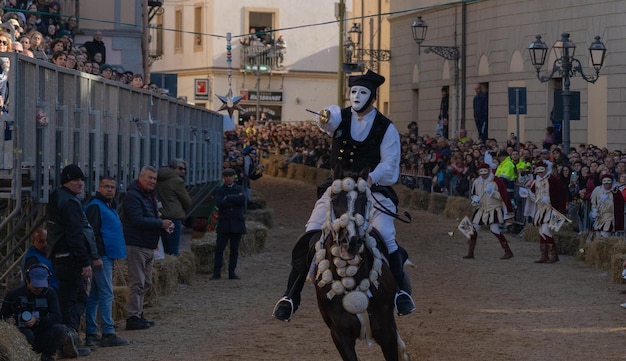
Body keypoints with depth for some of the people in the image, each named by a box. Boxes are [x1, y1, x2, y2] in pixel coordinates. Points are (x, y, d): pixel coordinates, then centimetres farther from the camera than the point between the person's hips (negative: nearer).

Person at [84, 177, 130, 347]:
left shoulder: (109, 206, 20)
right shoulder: (95, 206, -11)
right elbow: (91, 232, -18)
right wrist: (96, 257, -22)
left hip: (107, 256, 10)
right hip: (101, 256, -10)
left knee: (95, 295, 10)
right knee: (106, 295, -10)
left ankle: (91, 334, 13)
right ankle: (108, 334, -10)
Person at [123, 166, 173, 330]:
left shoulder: (150, 195, 19)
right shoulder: (133, 196, -13)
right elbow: (137, 220, -23)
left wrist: (164, 224, 6)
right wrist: (160, 224, -21)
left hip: (148, 246, 10)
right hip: (136, 245, -10)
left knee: (145, 283, 14)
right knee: (137, 283, -9)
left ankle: (138, 315, 21)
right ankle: (133, 317, -7)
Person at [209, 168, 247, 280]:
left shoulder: (239, 189, 11)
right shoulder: (219, 190, 8)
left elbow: (242, 199, -10)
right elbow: (219, 203, -11)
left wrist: (228, 198, -10)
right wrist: (235, 200, -12)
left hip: (237, 224, 1)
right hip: (224, 224, -1)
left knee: (234, 250, 4)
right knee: (219, 249, -4)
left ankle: (232, 272, 10)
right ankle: (217, 272, -1)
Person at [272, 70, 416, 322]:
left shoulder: (386, 128, 0)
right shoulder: (340, 116, 2)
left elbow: (389, 163, -7)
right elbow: (330, 121, -23)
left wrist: (371, 178, -28)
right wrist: (325, 119, -49)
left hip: (373, 189, -1)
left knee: (386, 237, -23)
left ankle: (401, 291, -9)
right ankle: (291, 296, -4)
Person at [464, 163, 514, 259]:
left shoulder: (496, 181, -12)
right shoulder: (476, 182, 6)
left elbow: (504, 196, -12)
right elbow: (474, 194, 21)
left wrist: (493, 192, -25)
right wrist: (475, 199, -2)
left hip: (494, 209, -6)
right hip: (481, 209, 6)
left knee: (494, 229, -18)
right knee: (474, 229, 4)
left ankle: (508, 252, -10)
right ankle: (470, 253, 16)